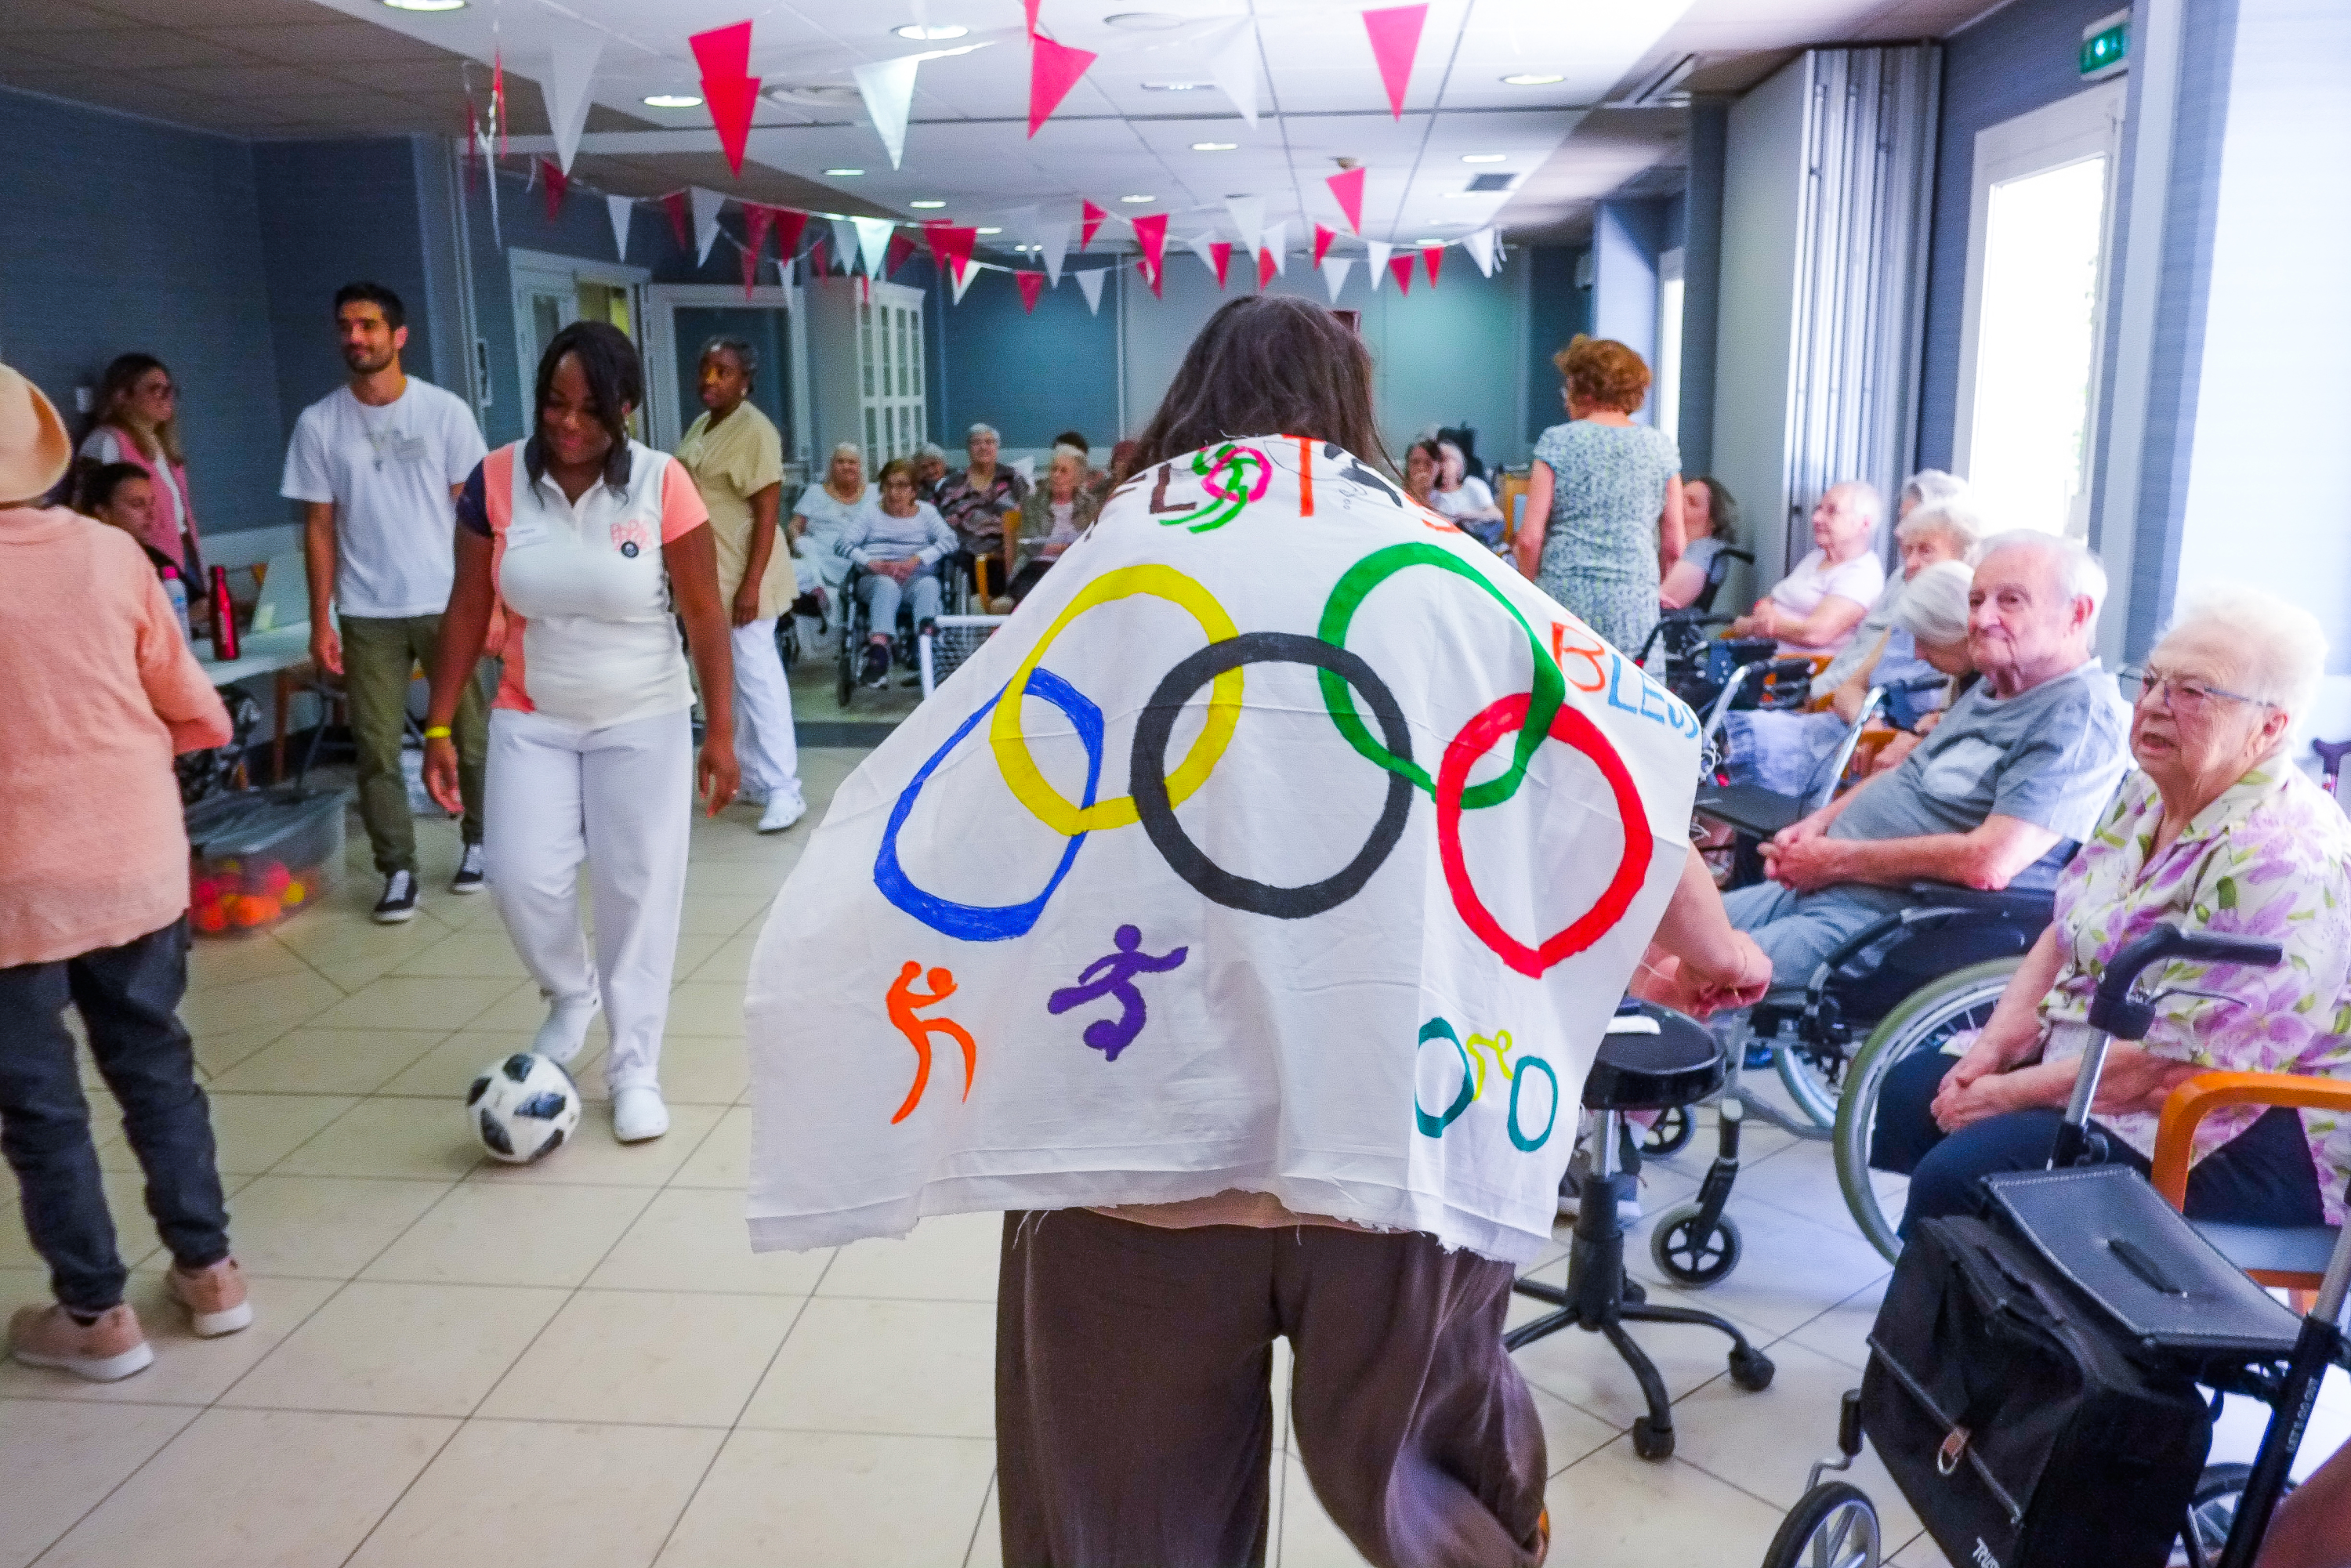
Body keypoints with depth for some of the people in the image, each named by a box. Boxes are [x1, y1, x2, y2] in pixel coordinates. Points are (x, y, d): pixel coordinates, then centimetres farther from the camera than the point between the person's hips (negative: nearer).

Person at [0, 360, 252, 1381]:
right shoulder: (111, 554, -5)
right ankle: (208, 1269, 26)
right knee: (154, 1063, 18)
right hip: (135, 856, 4)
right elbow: (192, 710, 2)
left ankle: (96, 1314, 20)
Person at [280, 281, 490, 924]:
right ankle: (398, 871, 10)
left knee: (470, 735, 6)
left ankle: (477, 844, 24)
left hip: (448, 603, -1)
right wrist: (321, 621, 1)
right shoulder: (319, 424, 2)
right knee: (377, 749, 1)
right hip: (367, 614, 1)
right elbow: (319, 527, 4)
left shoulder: (445, 411, -1)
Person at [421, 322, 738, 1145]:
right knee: (523, 879, -8)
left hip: (642, 723, -2)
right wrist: (440, 725, -2)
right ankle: (570, 992, 26)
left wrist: (720, 731, -11)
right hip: (531, 721, 2)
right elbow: (467, 610, -2)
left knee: (638, 891, 2)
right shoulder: (497, 480, -8)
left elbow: (704, 613, -10)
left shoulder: (661, 484, -15)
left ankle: (635, 1067, 18)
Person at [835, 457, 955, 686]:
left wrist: (916, 560, -10)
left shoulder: (926, 511, 24)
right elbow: (843, 543, 9)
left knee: (929, 585, -36)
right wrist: (872, 563, -11)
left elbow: (949, 540, 6)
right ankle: (878, 654, -58)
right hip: (875, 579, 0)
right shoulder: (873, 515, 24)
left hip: (916, 576, 0)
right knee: (887, 586, -37)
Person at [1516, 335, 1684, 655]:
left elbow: (1530, 537, -5)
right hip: (1635, 605, 2)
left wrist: (1529, 589, 12)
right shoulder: (1661, 446, 6)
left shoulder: (1558, 441, -1)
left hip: (1565, 597, -2)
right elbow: (1674, 546, 8)